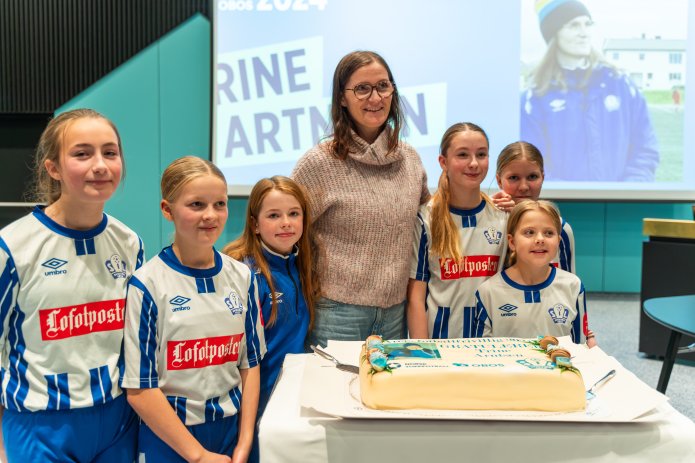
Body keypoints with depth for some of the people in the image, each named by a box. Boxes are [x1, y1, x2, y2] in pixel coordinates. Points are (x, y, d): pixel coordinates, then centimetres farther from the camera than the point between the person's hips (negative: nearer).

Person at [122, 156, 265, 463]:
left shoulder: (242, 277, 0)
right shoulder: (147, 285, -14)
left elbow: (250, 363, 5)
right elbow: (139, 389, -13)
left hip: (231, 428, 4)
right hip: (168, 438, -4)